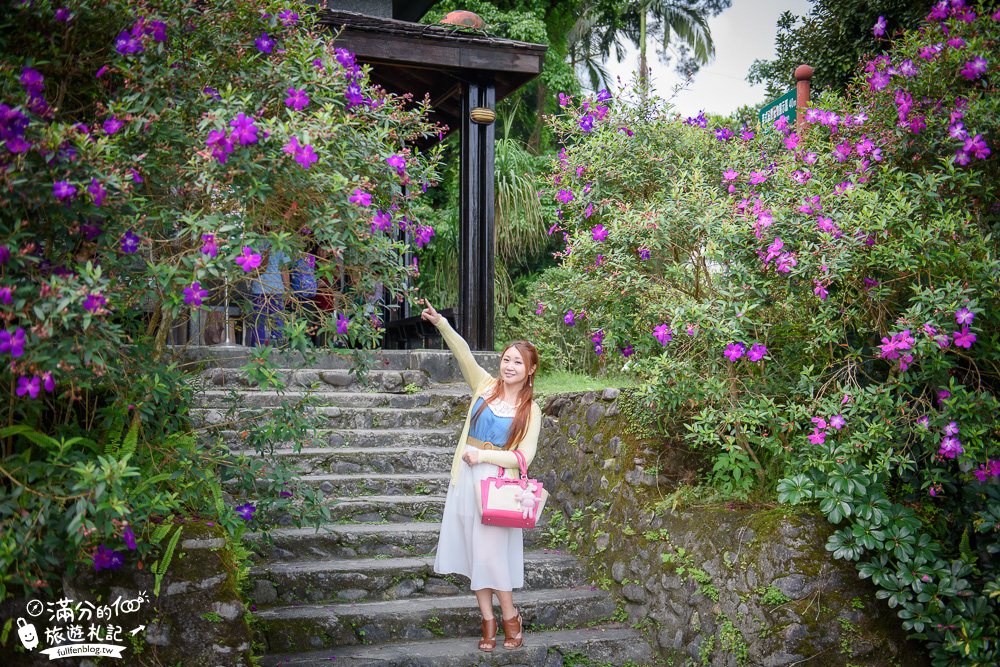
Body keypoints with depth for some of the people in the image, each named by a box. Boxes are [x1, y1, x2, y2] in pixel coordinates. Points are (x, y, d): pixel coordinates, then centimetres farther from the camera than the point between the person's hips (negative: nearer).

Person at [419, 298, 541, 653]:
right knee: (474, 550, 7)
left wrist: (482, 454, -14)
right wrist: (440, 323, -22)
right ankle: (488, 620, 18)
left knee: (491, 552, -4)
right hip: (466, 478, 3)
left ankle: (510, 617, 16)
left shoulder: (530, 410, -4)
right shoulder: (486, 386, 2)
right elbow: (463, 354, -10)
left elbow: (523, 456, -8)